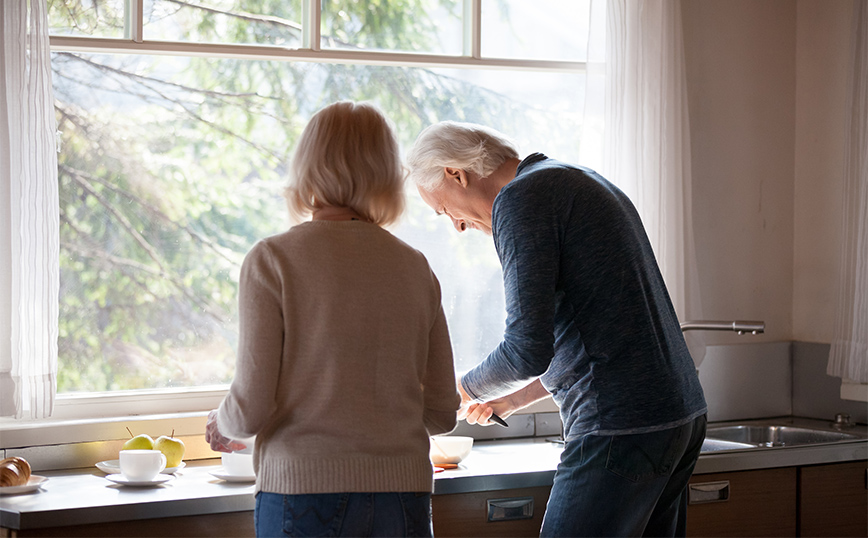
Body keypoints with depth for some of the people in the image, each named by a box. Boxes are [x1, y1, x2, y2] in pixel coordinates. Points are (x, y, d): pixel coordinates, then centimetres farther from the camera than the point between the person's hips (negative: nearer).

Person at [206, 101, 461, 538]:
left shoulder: (272, 260, -4)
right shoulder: (414, 267, 6)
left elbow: (251, 406, -8)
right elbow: (441, 415, 8)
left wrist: (222, 425, 14)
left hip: (304, 491, -3)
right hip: (403, 494, 3)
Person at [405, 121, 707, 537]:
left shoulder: (520, 199, -9)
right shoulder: (583, 182, 21)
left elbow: (528, 349, -17)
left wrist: (467, 391, 2)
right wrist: (512, 399, 27)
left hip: (620, 429, -10)